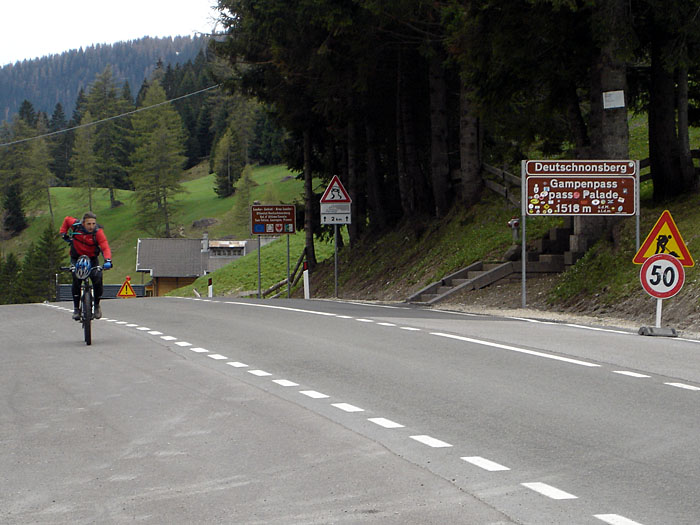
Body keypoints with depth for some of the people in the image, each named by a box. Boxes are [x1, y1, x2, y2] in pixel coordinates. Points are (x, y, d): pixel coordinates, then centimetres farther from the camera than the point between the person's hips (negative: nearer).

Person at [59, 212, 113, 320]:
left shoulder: (98, 232, -26)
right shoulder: (76, 225, -20)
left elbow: (105, 247, -37)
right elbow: (67, 219, 4)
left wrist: (108, 260, -53)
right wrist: (63, 233, 1)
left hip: (92, 258, -1)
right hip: (76, 257, 1)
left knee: (97, 280, -18)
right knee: (76, 280, -21)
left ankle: (97, 305, 6)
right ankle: (76, 308, -13)